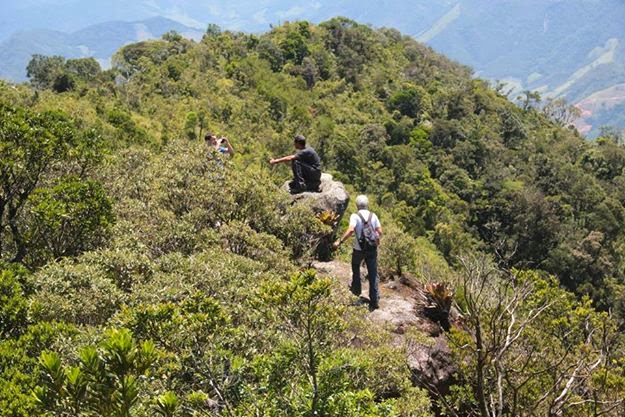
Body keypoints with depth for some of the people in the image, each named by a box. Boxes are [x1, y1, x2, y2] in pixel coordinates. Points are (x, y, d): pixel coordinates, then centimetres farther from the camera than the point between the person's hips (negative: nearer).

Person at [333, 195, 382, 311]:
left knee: (355, 267, 27)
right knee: (373, 274, 5)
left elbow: (351, 230, -26)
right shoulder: (373, 216, 1)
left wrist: (340, 241, -23)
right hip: (372, 249, 3)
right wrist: (378, 240, 20)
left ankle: (356, 289, 41)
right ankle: (374, 300, 2)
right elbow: (380, 232, -1)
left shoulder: (355, 216, -11)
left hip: (359, 249, -2)